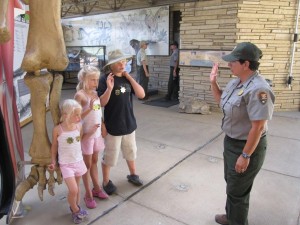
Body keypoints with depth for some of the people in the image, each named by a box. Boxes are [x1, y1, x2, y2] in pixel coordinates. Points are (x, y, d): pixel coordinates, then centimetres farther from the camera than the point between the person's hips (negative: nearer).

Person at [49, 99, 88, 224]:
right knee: (73, 190, -9)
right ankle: (75, 210, 18)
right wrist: (53, 162, -3)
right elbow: (54, 146, -3)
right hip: (66, 164, -4)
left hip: (79, 161, 4)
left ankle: (76, 208, 37)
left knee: (77, 187, 17)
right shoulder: (57, 129, -16)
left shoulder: (79, 126, -5)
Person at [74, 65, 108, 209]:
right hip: (87, 134, -6)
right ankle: (88, 194, 21)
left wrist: (102, 125, 6)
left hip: (97, 133, 6)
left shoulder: (95, 93, 5)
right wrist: (89, 108, -30)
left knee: (94, 161, 19)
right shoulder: (80, 95, -15)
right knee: (87, 164, 7)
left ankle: (96, 188, 34)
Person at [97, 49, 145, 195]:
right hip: (113, 126, -5)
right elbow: (101, 103, -16)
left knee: (130, 151, 22)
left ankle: (132, 175, 44)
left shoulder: (127, 79, 3)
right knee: (110, 155, 9)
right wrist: (109, 88, -31)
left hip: (129, 124, 6)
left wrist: (129, 77, -11)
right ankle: (106, 182, 30)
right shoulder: (105, 79, -13)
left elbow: (141, 95, -8)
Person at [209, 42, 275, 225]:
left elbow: (258, 127, -28)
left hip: (247, 146, -9)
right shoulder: (236, 82, 0)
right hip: (231, 142, 10)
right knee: (231, 183, 26)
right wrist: (214, 82, 3)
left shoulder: (257, 89, -29)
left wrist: (245, 155, -23)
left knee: (237, 190, 10)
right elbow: (222, 101, 17)